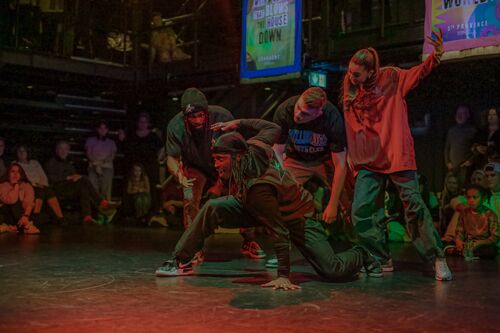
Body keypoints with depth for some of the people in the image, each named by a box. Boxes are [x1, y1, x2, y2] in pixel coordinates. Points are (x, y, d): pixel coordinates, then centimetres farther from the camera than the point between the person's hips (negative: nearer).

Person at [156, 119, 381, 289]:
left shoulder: (257, 187, -40)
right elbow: (273, 128, 0)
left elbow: (279, 232, -38)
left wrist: (283, 276, -36)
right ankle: (181, 262, -5)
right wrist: (239, 123, 2)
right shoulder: (254, 147, -21)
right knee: (212, 209, -15)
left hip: (296, 217, -8)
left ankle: (361, 256, 21)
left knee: (333, 271, -14)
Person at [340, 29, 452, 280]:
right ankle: (382, 260, 12)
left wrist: (436, 56, -28)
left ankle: (438, 258, 8)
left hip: (397, 154, -4)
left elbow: (420, 72, -9)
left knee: (414, 205, -4)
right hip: (368, 161, 4)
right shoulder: (350, 90, 8)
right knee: (360, 212, -4)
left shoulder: (391, 78, -1)